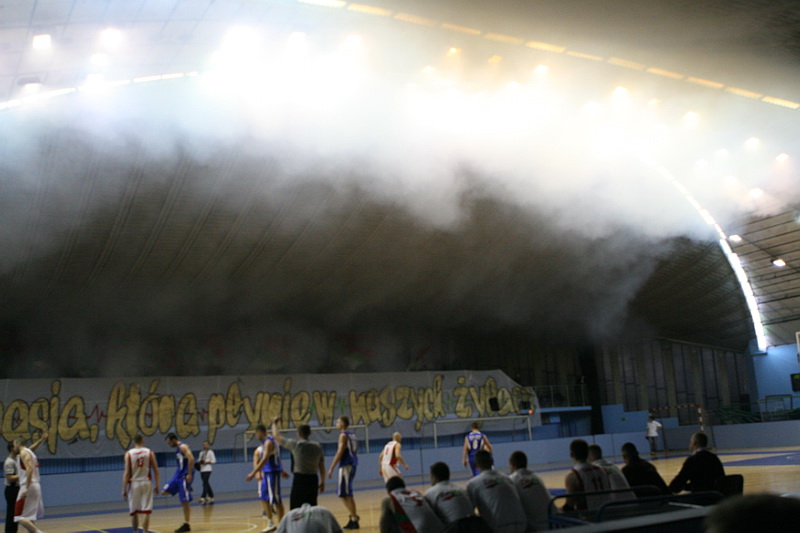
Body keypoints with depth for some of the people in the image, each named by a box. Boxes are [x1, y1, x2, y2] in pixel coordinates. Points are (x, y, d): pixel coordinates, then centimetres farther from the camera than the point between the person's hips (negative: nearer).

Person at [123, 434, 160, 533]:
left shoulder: (129, 454, -3)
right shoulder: (149, 452, 1)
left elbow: (127, 473, -7)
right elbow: (156, 471, 0)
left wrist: (124, 489, -4)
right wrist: (157, 485, 6)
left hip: (134, 484, 0)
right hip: (146, 483, 0)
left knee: (134, 511, 14)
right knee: (146, 511, 1)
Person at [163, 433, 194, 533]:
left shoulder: (183, 447, -14)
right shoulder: (178, 449, 16)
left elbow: (191, 459, -25)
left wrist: (189, 474, -27)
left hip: (184, 476, -10)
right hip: (178, 474, 10)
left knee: (184, 502, -5)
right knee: (166, 491, 8)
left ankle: (186, 525, 2)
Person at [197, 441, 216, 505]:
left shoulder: (210, 452, -1)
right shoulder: (201, 453, 18)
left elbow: (214, 461, -5)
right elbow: (199, 460, 21)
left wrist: (207, 462, -16)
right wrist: (199, 462, 0)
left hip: (207, 469, -7)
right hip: (202, 470, 7)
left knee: (205, 483, -14)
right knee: (206, 483, 9)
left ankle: (203, 498, -19)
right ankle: (211, 497, 18)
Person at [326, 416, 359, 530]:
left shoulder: (343, 435, -11)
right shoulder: (352, 435, 16)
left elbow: (340, 452, -18)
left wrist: (331, 468, -18)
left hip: (346, 466, -9)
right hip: (352, 465, 9)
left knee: (344, 494, -6)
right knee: (347, 494, 16)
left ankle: (354, 518, -8)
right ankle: (353, 517, 18)